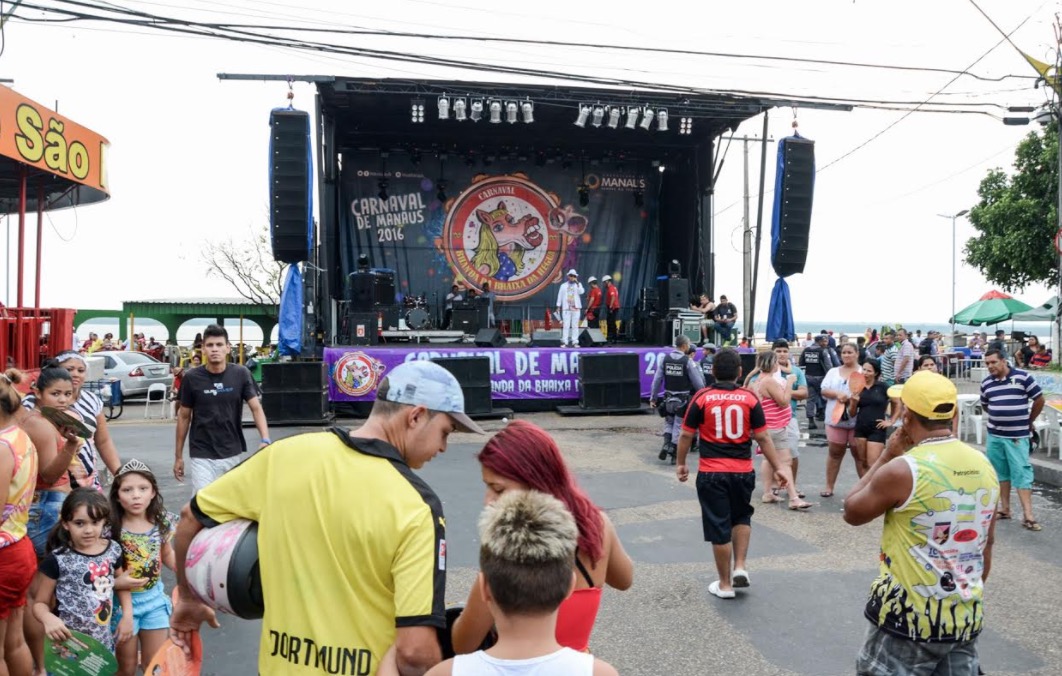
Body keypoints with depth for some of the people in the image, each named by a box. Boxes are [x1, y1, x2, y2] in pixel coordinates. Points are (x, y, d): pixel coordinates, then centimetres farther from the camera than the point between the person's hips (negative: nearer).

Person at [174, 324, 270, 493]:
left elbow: (256, 408, -9)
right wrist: (178, 456, 6)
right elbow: (184, 417, 4)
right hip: (202, 456, -1)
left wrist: (265, 440, -25)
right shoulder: (192, 378, -6)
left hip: (234, 454, 2)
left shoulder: (241, 374, -5)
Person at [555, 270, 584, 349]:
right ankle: (564, 342, -6)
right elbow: (560, 296, 11)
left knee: (575, 325, -1)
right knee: (566, 325, -6)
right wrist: (558, 306, 5)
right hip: (566, 308, 0)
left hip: (576, 308, 0)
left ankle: (575, 342, 1)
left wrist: (577, 283, -15)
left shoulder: (578, 285, 11)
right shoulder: (563, 285, 12)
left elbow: (581, 292, -9)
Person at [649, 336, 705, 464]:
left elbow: (657, 380, 0)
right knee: (678, 426, 6)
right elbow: (698, 382, -7)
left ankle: (666, 444, -1)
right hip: (683, 400, -3)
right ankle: (674, 455, 8)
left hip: (668, 398, 3)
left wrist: (653, 398, 7)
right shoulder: (688, 361, -11)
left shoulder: (665, 359, -1)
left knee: (668, 423, 20)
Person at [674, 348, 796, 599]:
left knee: (718, 526, 6)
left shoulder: (702, 398, -6)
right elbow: (762, 438, -1)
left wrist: (681, 463, 13)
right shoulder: (750, 399, -3)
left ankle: (725, 584, 15)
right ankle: (740, 567, 15)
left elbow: (686, 435, -1)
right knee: (741, 517, 26)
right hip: (743, 472, 2)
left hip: (711, 473, -2)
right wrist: (778, 467, 8)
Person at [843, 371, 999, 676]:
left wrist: (887, 456, -1)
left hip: (910, 618, -6)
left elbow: (851, 512, -3)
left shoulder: (902, 470, -20)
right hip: (966, 617, 6)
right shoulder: (984, 466, 1)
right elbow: (986, 546, 12)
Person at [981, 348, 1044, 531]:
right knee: (1000, 471, 11)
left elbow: (1039, 400, 0)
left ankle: (1027, 515, -5)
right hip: (994, 435, 5)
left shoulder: (1022, 377, -8)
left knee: (1021, 473, -5)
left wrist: (1028, 421, 7)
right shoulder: (986, 382, 5)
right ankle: (1005, 508, 21)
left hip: (1017, 436, -5)